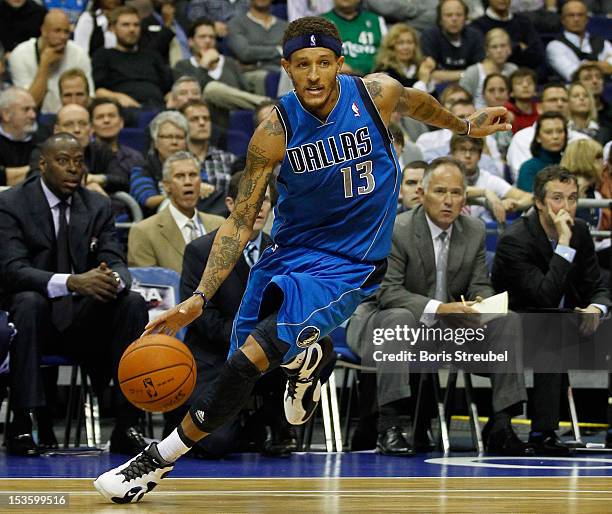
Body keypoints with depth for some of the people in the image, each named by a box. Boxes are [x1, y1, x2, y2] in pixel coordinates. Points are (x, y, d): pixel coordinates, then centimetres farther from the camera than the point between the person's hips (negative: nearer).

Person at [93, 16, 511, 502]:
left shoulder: (378, 94, -14)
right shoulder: (275, 132, -14)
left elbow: (416, 101, 12)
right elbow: (241, 221, -10)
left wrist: (463, 125, 31)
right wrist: (198, 300, -18)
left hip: (349, 265, -3)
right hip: (289, 253, 3)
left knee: (249, 359, -19)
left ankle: (158, 461, -10)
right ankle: (307, 355, 47)